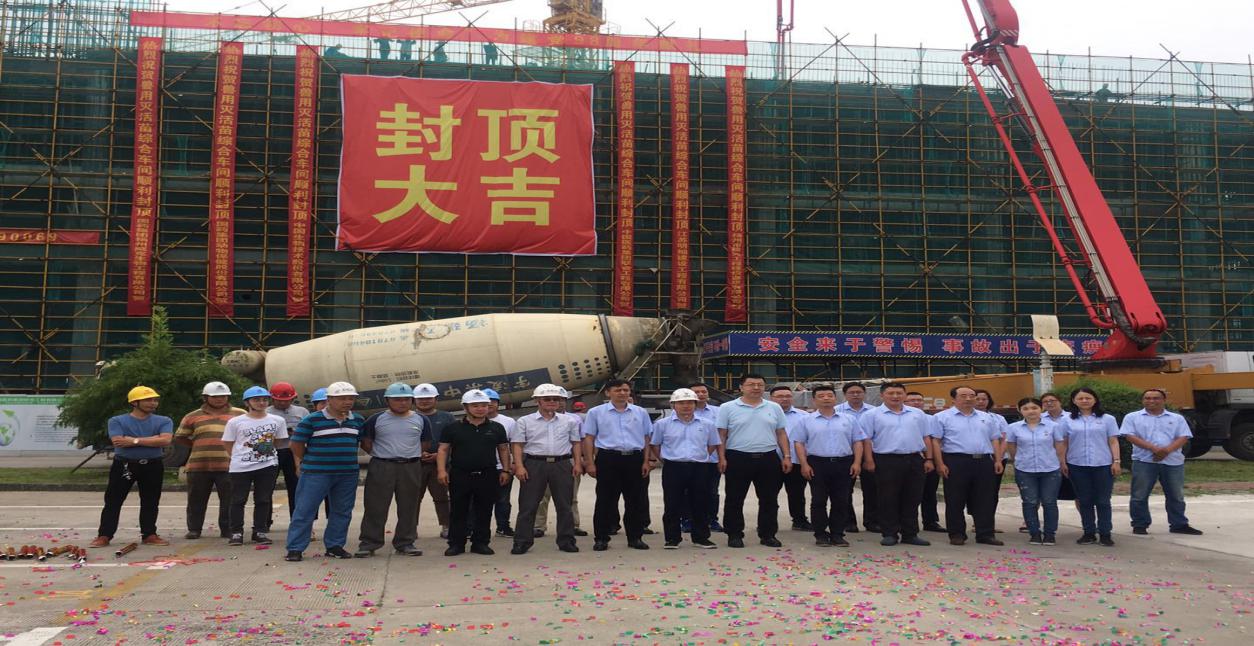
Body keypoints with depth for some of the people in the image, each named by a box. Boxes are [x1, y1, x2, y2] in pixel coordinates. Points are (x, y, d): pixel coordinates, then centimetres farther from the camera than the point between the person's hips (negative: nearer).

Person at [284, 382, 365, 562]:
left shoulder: (358, 420, 6)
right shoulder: (312, 420, -9)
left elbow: (361, 442, 19)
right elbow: (297, 444, -2)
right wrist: (309, 462, 7)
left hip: (349, 474, 4)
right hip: (316, 473, -4)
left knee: (342, 512, 10)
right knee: (304, 511, -2)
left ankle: (335, 545, 22)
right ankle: (295, 548, 4)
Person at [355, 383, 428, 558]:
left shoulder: (420, 420, 6)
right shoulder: (376, 419, 1)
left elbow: (426, 444, 14)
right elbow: (366, 443, 6)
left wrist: (409, 455, 7)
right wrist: (381, 455, 3)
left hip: (411, 468, 2)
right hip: (381, 468, -2)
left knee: (408, 508, 7)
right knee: (375, 507, 0)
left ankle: (405, 543, 17)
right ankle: (368, 544, 8)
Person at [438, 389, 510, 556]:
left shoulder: (496, 428, 7)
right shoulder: (453, 428, 2)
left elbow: (503, 449, 13)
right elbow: (443, 449, 2)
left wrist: (505, 470, 8)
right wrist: (442, 470, -8)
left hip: (487, 475, 1)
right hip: (460, 475, -1)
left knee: (484, 511, 6)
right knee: (458, 511, 4)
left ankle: (481, 543, 16)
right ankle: (456, 544, 12)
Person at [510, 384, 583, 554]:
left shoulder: (570, 421, 10)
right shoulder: (524, 421, 4)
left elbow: (576, 443, 12)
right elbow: (517, 445, 0)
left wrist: (577, 463, 3)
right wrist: (519, 466, -9)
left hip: (562, 464, 2)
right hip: (534, 464, -1)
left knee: (565, 505, 5)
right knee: (528, 505, 0)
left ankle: (566, 541, 15)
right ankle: (522, 542, 7)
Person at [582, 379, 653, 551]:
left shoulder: (640, 412, 11)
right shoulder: (596, 412, 5)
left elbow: (647, 438, 12)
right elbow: (589, 438, 3)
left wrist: (646, 461, 4)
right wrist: (590, 463, -4)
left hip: (635, 459, 2)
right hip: (608, 459, -2)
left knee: (636, 500, 5)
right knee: (606, 500, 2)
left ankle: (635, 537, 16)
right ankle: (601, 538, 10)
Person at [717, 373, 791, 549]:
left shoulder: (774, 408, 10)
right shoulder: (728, 408, 0)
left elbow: (781, 434, 12)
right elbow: (722, 435, 0)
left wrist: (787, 456, 4)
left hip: (768, 459, 3)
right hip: (738, 459, -2)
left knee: (769, 500, 7)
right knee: (734, 500, 3)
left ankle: (768, 534, 18)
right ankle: (734, 534, 14)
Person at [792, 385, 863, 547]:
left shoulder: (849, 419, 9)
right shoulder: (806, 420, 5)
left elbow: (857, 442, 8)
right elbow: (799, 443, 2)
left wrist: (857, 462, -2)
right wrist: (804, 464, -7)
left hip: (843, 464, 1)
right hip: (817, 464, -1)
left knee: (840, 501, 3)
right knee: (818, 501, 1)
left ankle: (837, 534, 12)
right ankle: (820, 534, 9)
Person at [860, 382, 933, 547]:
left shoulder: (918, 414, 11)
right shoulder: (872, 415, 0)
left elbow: (926, 438, 13)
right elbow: (866, 439, -3)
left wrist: (929, 459, 6)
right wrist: (869, 461, -10)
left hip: (914, 460, 3)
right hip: (886, 461, -3)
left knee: (912, 499, 7)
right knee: (888, 500, 1)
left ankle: (910, 534, 16)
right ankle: (889, 534, 10)